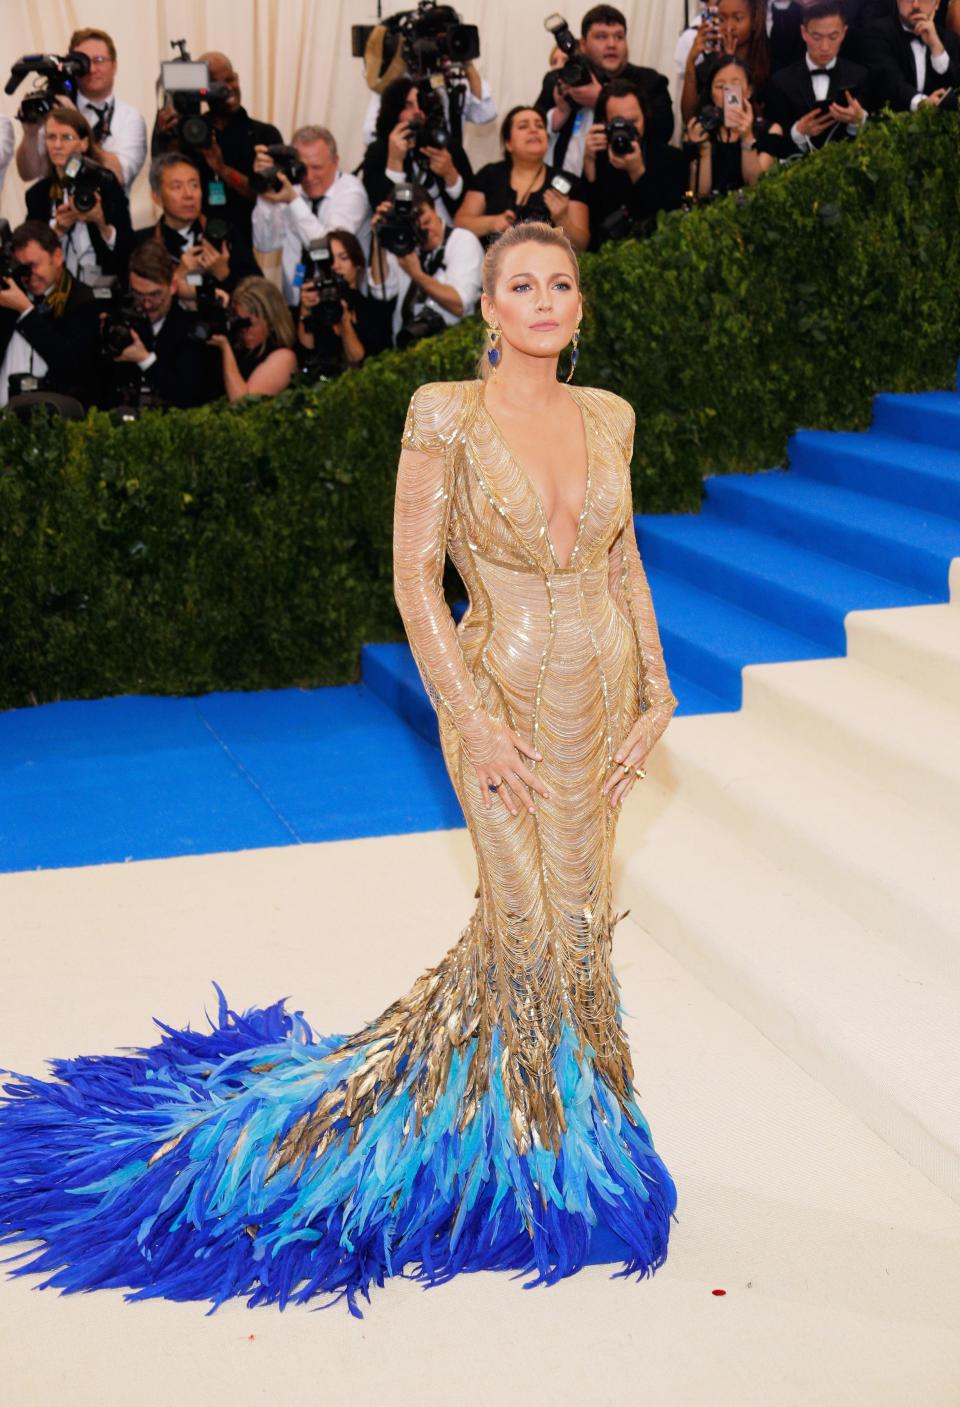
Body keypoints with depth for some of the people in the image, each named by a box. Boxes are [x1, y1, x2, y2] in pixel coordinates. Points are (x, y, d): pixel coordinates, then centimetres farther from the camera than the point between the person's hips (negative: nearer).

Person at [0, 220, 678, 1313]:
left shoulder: (607, 416, 5)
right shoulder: (445, 413, -11)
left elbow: (623, 561, 13)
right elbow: (415, 576, -13)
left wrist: (656, 690, 5)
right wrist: (474, 722, -15)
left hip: (601, 697, 6)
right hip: (503, 695, -6)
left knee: (577, 915, 12)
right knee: (533, 923, -1)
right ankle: (534, 1140, 23)